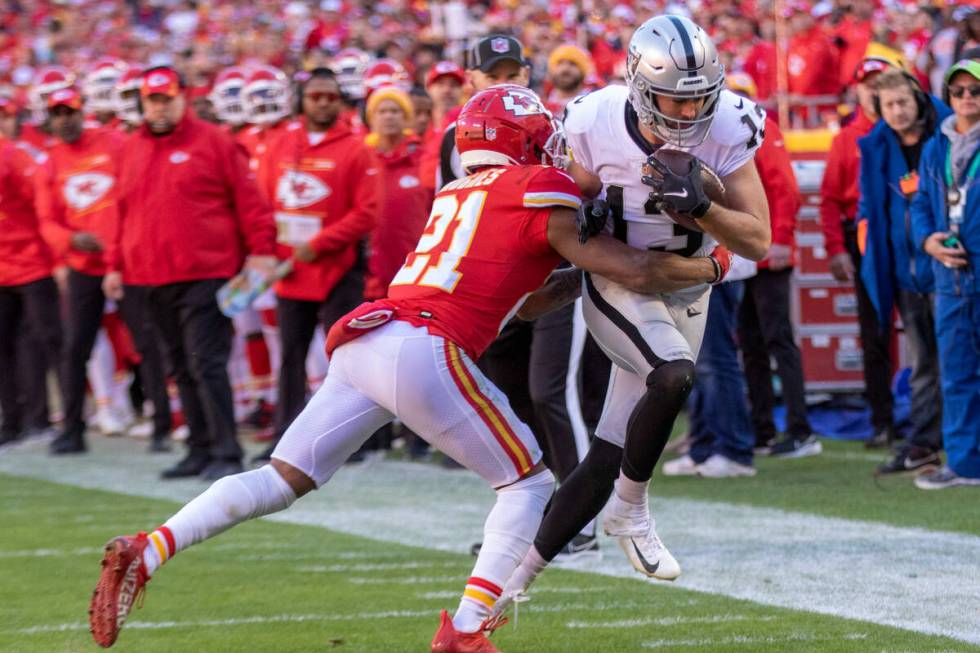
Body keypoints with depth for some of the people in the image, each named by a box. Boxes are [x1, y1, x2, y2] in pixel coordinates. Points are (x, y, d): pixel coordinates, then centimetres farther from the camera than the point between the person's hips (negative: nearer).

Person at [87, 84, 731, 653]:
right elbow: (636, 272, 5)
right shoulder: (540, 193, 4)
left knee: (283, 480, 9)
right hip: (424, 351, -7)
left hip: (364, 340, 7)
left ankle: (145, 552, -6)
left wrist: (579, 281, 33)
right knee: (529, 483, 10)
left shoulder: (457, 194, 27)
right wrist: (714, 267, 19)